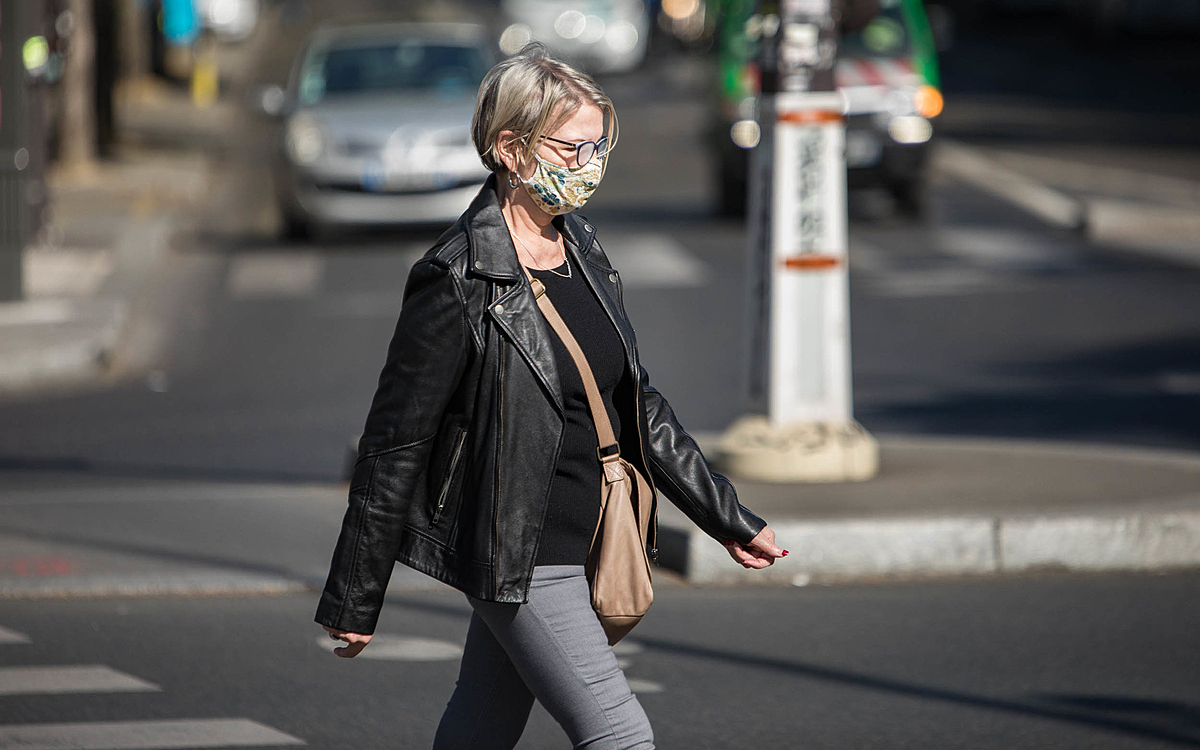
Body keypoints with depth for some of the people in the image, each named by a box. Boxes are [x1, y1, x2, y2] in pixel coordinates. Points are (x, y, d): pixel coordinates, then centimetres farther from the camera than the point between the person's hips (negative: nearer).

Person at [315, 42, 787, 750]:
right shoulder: (459, 281, -17)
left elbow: (638, 405, 17)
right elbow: (394, 445, -13)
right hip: (516, 554, -8)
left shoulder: (580, 249, 8)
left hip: (581, 545, 8)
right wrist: (354, 601, -11)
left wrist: (730, 519, 17)